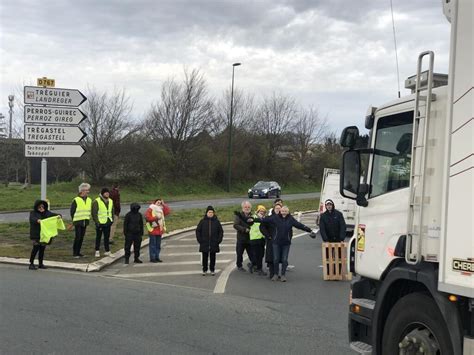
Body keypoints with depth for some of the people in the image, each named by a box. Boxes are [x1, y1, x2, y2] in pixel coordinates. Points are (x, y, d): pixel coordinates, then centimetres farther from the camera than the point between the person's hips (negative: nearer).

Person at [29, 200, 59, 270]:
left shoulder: (46, 212, 10)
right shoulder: (33, 213, -3)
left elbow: (52, 214, -3)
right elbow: (32, 218, -23)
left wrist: (58, 215, -26)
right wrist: (37, 220, -45)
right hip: (36, 234, -5)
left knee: (42, 248, 9)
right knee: (36, 248, -9)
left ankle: (40, 263, 20)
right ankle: (31, 264, -1)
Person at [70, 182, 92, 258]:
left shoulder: (89, 200, 7)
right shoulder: (76, 200, -11)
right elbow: (71, 211, -3)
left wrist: (88, 218, 12)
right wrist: (74, 219, 2)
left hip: (85, 222, 6)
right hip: (78, 222, -6)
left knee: (81, 238, 9)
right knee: (77, 237, -7)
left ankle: (78, 252, 18)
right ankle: (75, 253, 2)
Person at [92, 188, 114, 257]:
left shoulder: (110, 201, 10)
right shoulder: (97, 201, -10)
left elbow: (112, 211, 19)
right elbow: (94, 213, -12)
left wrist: (112, 220, 11)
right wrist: (97, 222, -16)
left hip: (108, 222, 5)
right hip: (100, 223, -5)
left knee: (107, 237, 9)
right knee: (98, 237, 6)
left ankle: (107, 251, 15)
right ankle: (97, 251, 15)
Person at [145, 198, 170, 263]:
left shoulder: (161, 210, 18)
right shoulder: (150, 209, -3)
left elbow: (167, 211, 9)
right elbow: (147, 217, -15)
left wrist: (163, 204, 3)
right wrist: (155, 218, -18)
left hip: (159, 230, 7)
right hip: (153, 229, -7)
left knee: (158, 244, 10)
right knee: (152, 244, -5)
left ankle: (157, 257, 17)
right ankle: (152, 258, -2)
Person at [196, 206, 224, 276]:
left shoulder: (216, 221, 3)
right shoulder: (202, 221, 0)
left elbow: (221, 231, 8)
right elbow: (198, 231, 4)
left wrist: (219, 240, -1)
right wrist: (199, 240, -4)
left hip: (214, 244, 1)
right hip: (204, 244, -1)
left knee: (212, 257, 7)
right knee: (205, 257, 5)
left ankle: (212, 270, 18)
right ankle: (204, 270, 15)